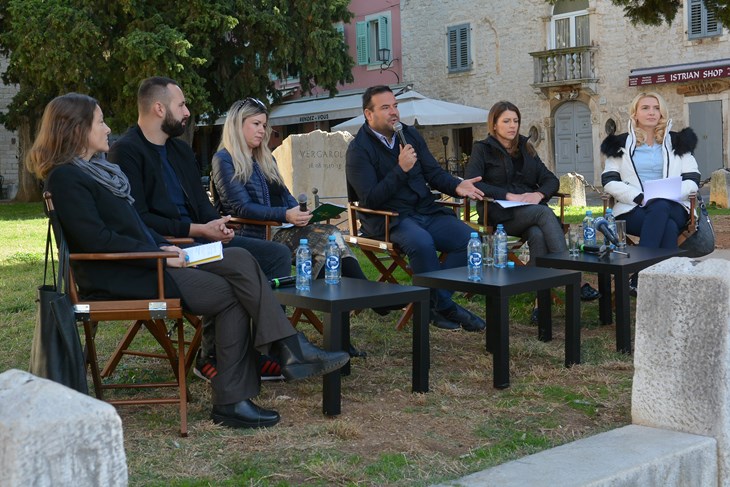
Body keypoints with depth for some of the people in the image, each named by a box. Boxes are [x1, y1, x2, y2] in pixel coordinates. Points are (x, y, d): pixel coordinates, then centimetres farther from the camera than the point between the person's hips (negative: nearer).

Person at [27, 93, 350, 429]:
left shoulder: (96, 168, 20)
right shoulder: (65, 177, -9)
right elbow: (96, 239, -19)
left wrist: (168, 248, 5)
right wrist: (160, 254, -18)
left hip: (145, 261, 9)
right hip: (119, 278, -9)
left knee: (239, 259, -9)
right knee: (229, 293, -15)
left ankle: (290, 350, -15)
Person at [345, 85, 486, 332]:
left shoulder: (410, 134, 13)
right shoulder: (359, 149, -6)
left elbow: (434, 173, 13)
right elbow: (370, 199, -15)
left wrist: (456, 186, -8)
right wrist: (401, 169, -21)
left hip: (426, 211, 6)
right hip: (388, 220, -6)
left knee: (469, 237, -18)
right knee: (421, 241, -37)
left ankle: (434, 302, -15)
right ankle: (445, 307, -17)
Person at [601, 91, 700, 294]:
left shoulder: (677, 142, 17)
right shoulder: (621, 144, 13)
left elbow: (693, 180, 8)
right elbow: (609, 181, 2)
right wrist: (640, 197, -14)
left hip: (672, 208, 1)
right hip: (632, 210, -1)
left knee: (660, 208, -36)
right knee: (669, 228, -33)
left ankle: (639, 279, -39)